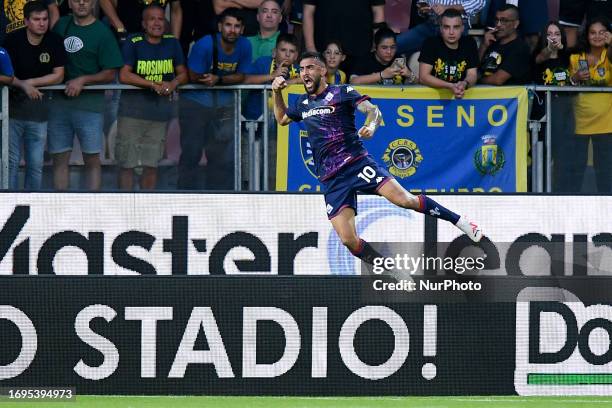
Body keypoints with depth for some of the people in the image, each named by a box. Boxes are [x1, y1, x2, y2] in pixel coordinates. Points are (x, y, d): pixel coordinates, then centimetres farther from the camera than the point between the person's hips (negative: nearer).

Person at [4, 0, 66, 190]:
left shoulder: (54, 41, -3)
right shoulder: (12, 40, -7)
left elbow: (58, 76, -5)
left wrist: (30, 82, -13)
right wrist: (23, 86, -21)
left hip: (38, 109, 1)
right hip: (12, 107, -1)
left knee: (36, 164, 5)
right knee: (11, 162, 0)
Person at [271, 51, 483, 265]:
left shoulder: (342, 92, 2)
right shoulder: (302, 103, 18)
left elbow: (373, 110, -7)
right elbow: (282, 119, 35)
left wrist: (371, 125, -29)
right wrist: (277, 92, 18)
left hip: (357, 163, -4)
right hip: (331, 180, 4)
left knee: (404, 199, -20)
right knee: (348, 240, -10)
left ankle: (460, 221, -4)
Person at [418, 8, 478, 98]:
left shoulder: (469, 43, 1)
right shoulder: (431, 43, -7)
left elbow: (472, 75, -1)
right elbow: (423, 77, -13)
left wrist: (465, 84, -26)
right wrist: (450, 87, -26)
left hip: (462, 95, 1)